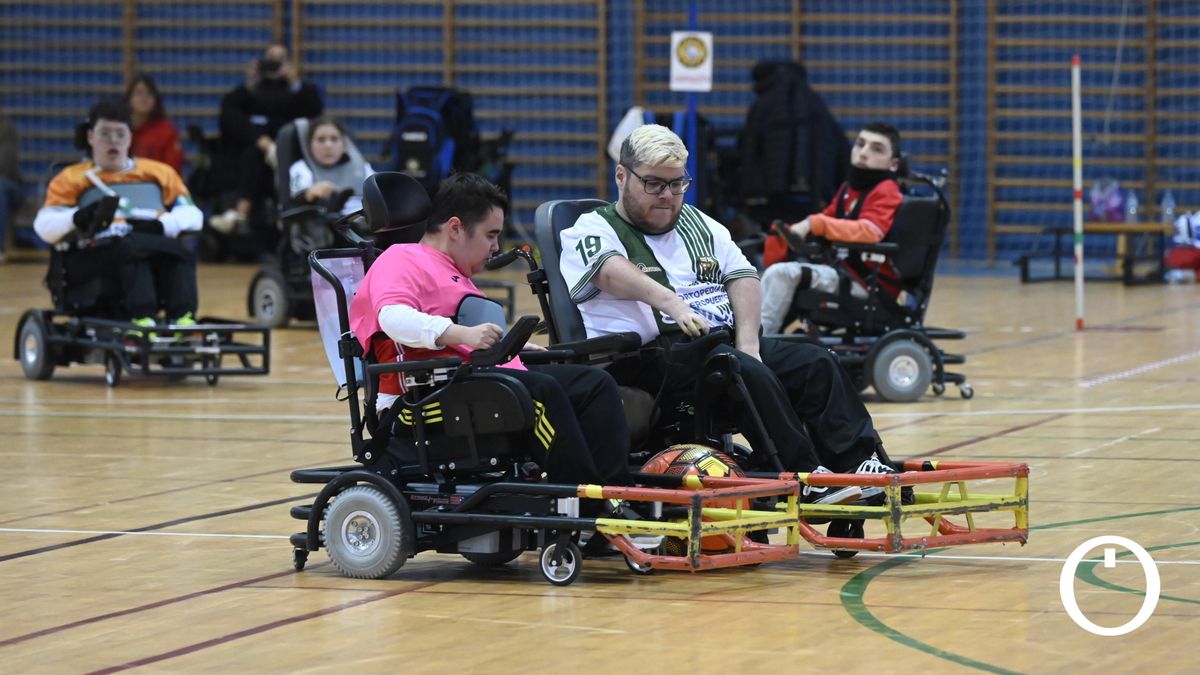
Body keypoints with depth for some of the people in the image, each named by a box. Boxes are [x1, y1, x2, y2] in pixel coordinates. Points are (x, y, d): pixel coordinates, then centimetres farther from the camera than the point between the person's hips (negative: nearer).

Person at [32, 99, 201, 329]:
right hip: (95, 256, -3)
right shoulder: (72, 179, 17)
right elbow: (44, 227, 3)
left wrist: (161, 225, -10)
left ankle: (182, 318, -48)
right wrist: (78, 218, -18)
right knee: (132, 246, -36)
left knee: (179, 253, -31)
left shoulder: (159, 173, 24)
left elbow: (192, 215, 12)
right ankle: (142, 319, -54)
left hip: (156, 252, 3)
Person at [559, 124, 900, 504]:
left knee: (816, 364, -11)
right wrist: (670, 302, -39)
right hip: (646, 357, -7)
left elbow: (741, 275, 13)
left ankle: (857, 464, -16)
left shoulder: (699, 225, 24)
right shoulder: (594, 230, 3)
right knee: (749, 374, -31)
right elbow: (611, 272, -20)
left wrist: (747, 342, -6)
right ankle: (806, 479, -31)